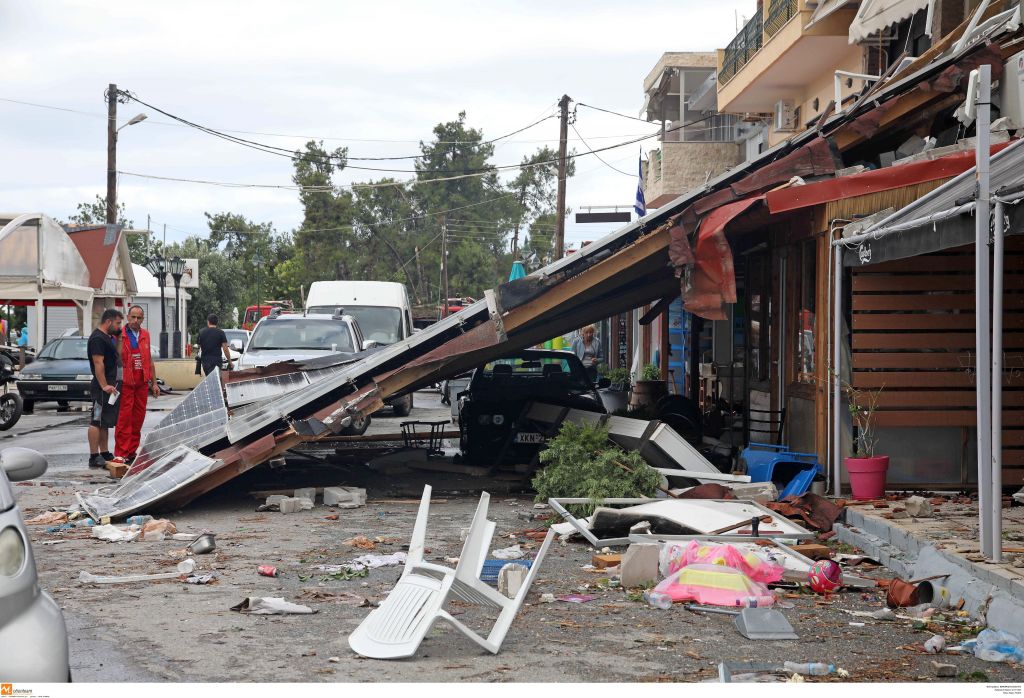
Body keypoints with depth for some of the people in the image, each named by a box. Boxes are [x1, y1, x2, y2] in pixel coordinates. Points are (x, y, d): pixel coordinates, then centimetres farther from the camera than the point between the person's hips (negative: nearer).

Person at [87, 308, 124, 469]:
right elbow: (98, 363, -21)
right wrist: (104, 385, -25)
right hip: (103, 388, -11)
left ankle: (104, 454, 20)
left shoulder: (108, 337, 19)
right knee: (97, 422, -9)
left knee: (105, 422, 14)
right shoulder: (98, 338, -14)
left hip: (111, 386, 11)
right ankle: (94, 457, -10)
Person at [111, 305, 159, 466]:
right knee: (124, 419, -7)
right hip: (125, 384, -6)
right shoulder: (120, 335, -4)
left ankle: (132, 452, 15)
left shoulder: (145, 335, 13)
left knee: (138, 419, 7)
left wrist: (154, 383, 17)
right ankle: (121, 453, -5)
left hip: (142, 384, 6)